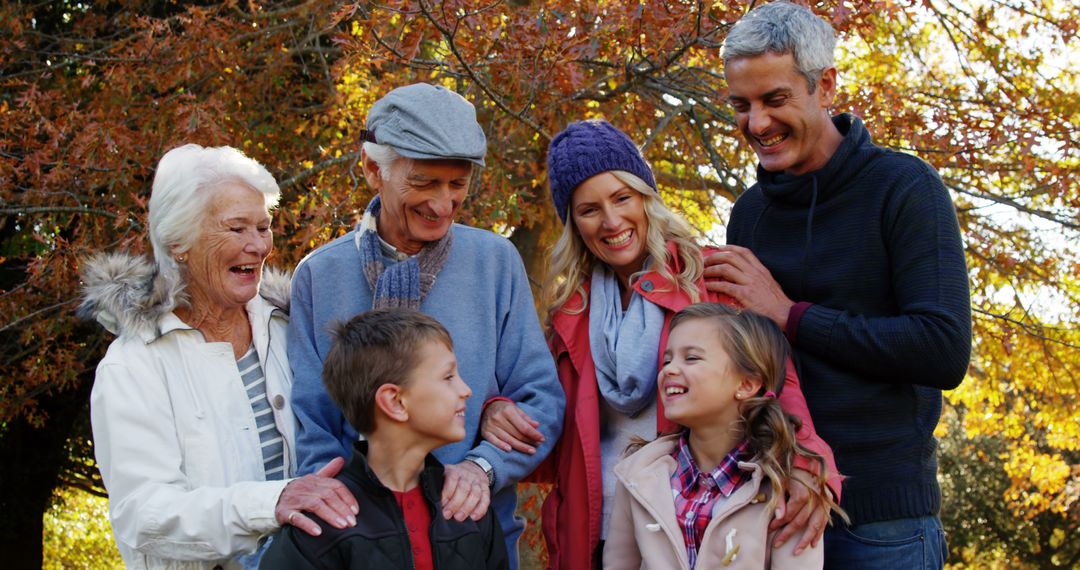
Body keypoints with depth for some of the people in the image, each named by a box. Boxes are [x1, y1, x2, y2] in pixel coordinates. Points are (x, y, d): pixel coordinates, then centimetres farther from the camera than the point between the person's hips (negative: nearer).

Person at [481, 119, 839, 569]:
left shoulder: (708, 277, -3)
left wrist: (806, 466, -31)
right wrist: (500, 414, -9)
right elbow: (556, 424, 12)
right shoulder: (572, 304, 9)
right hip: (595, 532, 3)